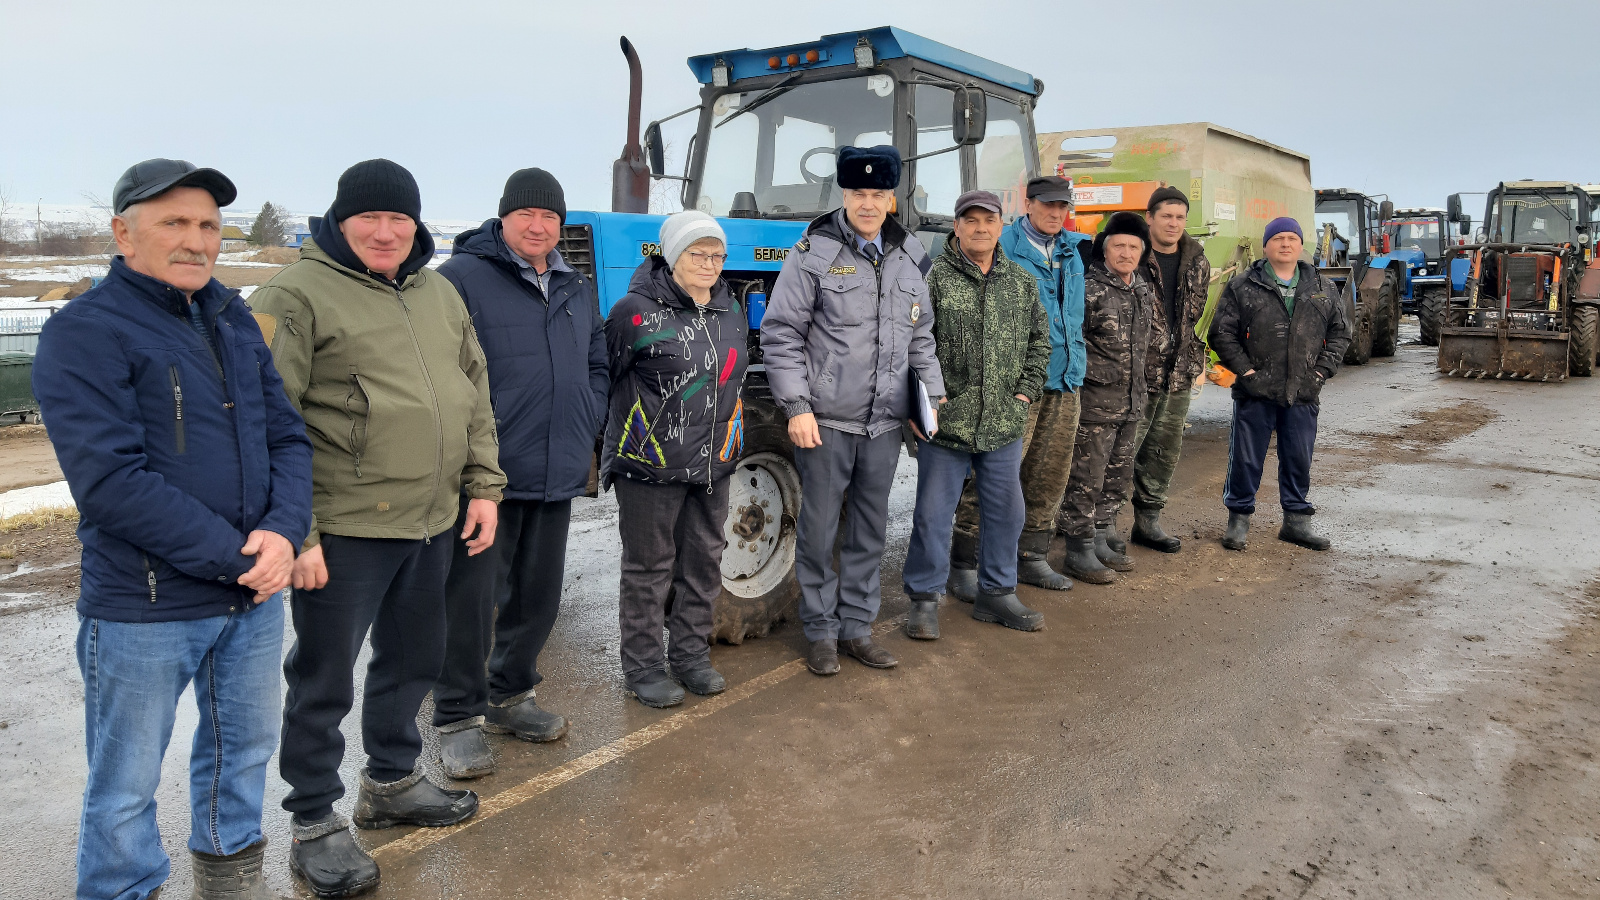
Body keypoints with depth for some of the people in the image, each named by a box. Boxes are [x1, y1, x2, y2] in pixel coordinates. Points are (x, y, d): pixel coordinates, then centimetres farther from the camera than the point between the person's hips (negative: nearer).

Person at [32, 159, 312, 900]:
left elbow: (287, 438, 6)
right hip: (143, 611, -6)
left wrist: (283, 532, -13)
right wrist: (235, 556, -20)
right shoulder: (85, 334, -12)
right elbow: (112, 483, -20)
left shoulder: (233, 320, 8)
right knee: (126, 785, 10)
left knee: (245, 748, 22)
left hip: (256, 596, 6)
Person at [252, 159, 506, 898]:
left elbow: (474, 393, 17)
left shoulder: (438, 291, 12)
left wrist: (483, 485, 10)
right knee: (323, 678, 6)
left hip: (430, 523, 7)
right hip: (343, 530, -7)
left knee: (414, 659, 21)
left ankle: (391, 782, 41)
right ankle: (314, 826, 23)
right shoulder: (298, 295, -10)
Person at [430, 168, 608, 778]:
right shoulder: (462, 277, -6)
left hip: (556, 476, 7)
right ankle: (458, 718, 14)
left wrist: (585, 426, 11)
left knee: (538, 595, 16)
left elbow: (597, 366, 25)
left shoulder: (576, 291, 16)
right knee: (470, 597, 0)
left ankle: (509, 695, 33)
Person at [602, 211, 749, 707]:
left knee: (704, 562, 13)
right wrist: (620, 439, 2)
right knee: (649, 567, 4)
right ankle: (642, 666, 17)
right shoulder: (637, 311, -10)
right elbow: (603, 377, -3)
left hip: (712, 464, 6)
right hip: (650, 464, -6)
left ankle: (691, 655, 28)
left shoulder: (732, 313, 9)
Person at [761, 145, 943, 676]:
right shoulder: (815, 254, -6)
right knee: (819, 529, 5)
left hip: (885, 422, 5)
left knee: (871, 528, 13)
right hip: (826, 420, -5)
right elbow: (781, 335, -7)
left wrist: (931, 395, 9)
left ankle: (856, 627, 27)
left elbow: (921, 337, 18)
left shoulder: (908, 258, 10)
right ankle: (821, 631, 20)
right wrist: (797, 407, -13)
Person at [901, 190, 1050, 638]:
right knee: (933, 513, 2)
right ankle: (924, 599, 16)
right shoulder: (935, 278, -5)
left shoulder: (1023, 283, 10)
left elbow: (1039, 341, 18)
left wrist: (1025, 391, 7)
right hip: (945, 422, -4)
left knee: (1005, 512, 12)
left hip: (1004, 426, 4)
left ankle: (996, 594, 28)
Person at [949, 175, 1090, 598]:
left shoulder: (1073, 249, 16)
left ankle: (1031, 558, 24)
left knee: (1049, 477, 12)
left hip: (1064, 380, 7)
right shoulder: (1003, 247, -4)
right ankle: (964, 565, -2)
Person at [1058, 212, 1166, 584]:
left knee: (1119, 477, 15)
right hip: (1095, 401, -8)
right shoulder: (1088, 288, -12)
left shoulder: (1144, 290, 12)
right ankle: (1079, 550, 8)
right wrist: (1093, 369, -13)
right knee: (1087, 478, -2)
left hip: (1131, 400, 8)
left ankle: (1098, 541, 28)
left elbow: (1157, 336, 25)